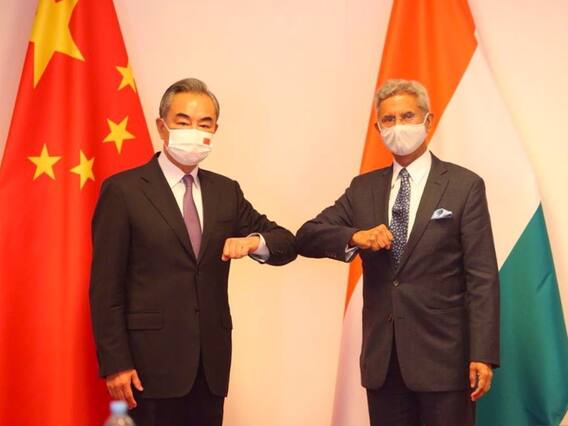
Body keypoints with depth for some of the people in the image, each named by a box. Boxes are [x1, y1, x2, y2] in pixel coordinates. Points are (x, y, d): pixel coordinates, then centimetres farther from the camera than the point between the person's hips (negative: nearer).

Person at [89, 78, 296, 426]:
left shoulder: (226, 191, 11)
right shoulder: (123, 190, -4)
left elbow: (287, 244, 10)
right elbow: (106, 286, -6)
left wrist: (253, 241, -13)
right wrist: (115, 363, -12)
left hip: (211, 361, 5)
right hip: (152, 360, -4)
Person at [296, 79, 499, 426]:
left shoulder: (465, 186, -2)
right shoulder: (364, 188, 9)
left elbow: (482, 277, -6)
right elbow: (306, 237, 4)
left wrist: (483, 355, -12)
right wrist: (355, 237, -16)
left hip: (443, 355, -3)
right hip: (382, 358, 4)